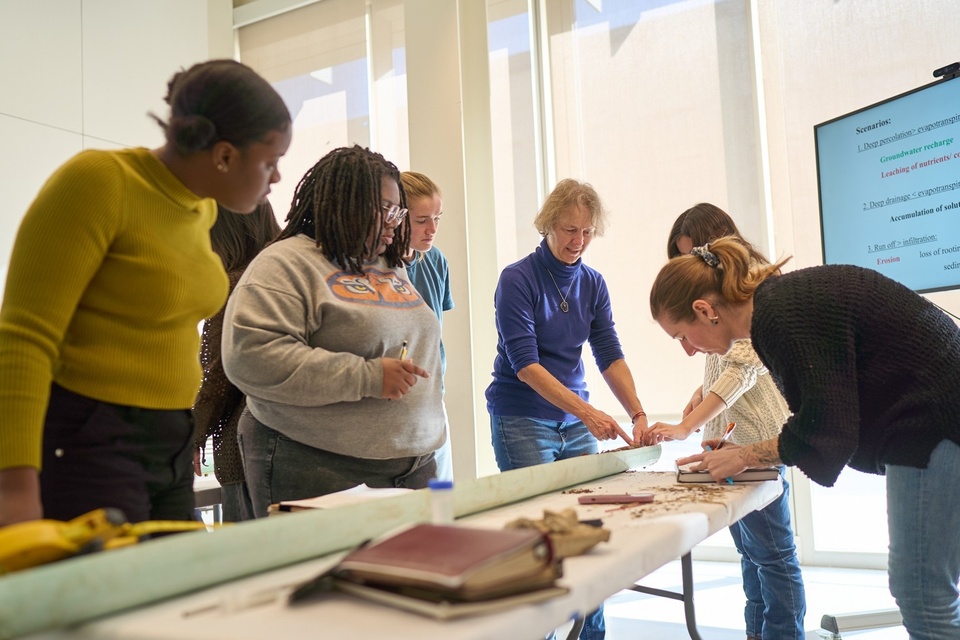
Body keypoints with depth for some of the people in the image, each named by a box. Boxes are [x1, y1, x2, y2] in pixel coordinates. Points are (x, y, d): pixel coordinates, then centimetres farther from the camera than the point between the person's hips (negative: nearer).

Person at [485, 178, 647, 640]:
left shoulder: (593, 284, 6)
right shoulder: (517, 279, -12)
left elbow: (610, 356, 2)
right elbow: (524, 363, -18)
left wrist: (637, 414, -14)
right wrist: (588, 412, -25)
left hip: (576, 420, 5)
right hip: (521, 421, -5)